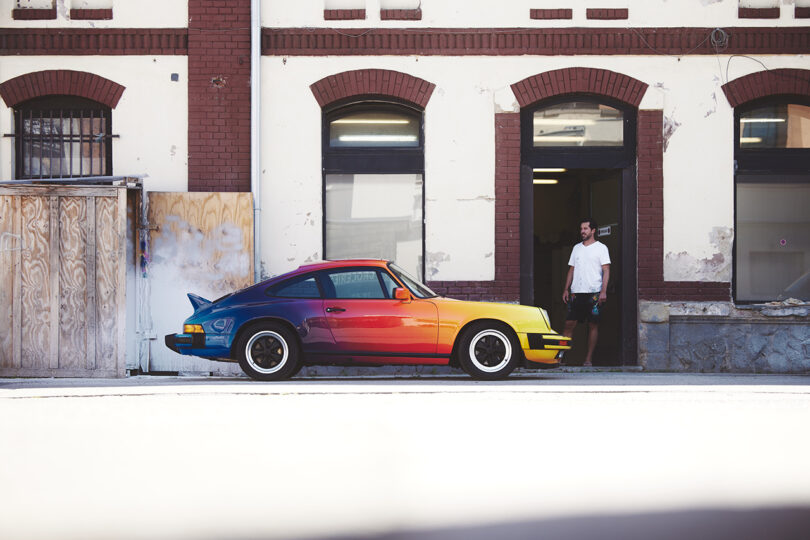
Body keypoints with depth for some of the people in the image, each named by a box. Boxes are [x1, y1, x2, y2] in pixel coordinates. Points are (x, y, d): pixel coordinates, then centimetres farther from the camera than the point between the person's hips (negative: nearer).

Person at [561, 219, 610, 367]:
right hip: (576, 292, 4)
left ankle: (589, 359, 2)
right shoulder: (577, 248, 17)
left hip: (594, 293, -4)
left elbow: (606, 270, -3)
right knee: (569, 323, -2)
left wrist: (603, 291, -13)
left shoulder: (601, 248, 2)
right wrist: (566, 289, 9)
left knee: (593, 325, -2)